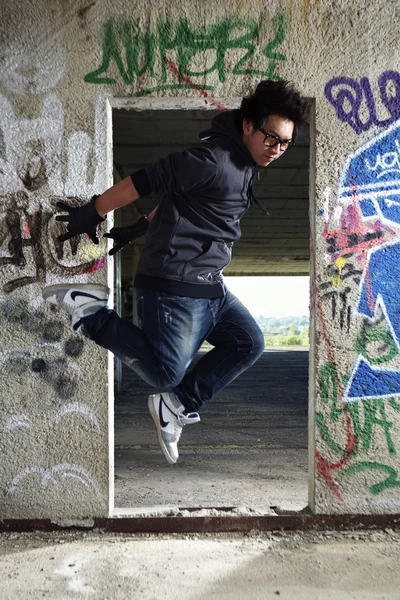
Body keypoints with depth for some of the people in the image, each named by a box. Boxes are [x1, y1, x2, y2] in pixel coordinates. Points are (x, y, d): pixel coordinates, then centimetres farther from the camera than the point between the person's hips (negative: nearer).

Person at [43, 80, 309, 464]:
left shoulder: (245, 166, 12)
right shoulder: (213, 160, -19)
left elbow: (178, 198, 20)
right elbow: (142, 182, -17)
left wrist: (138, 230, 23)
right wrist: (91, 215, -9)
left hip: (210, 288, 10)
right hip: (174, 286, -10)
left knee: (248, 343, 12)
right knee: (165, 373, -4)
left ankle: (177, 405, 16)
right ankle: (88, 309, 3)